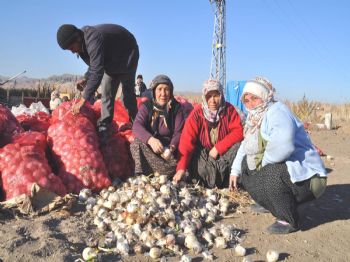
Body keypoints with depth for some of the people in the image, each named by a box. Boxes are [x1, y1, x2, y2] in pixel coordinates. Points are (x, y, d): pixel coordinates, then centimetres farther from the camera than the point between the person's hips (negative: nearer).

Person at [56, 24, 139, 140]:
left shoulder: (93, 39, -39)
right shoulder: (83, 42, -9)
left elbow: (97, 72, -45)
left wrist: (83, 100, -45)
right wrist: (86, 79, -10)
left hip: (127, 53, -8)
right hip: (112, 59, 8)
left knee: (128, 92, -8)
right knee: (106, 92, -2)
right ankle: (104, 128, -3)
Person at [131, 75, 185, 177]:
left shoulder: (176, 107, -4)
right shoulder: (147, 106, -5)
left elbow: (178, 132, -11)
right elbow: (136, 126, -22)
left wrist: (171, 148, -34)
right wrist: (150, 139, -43)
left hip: (169, 145, 0)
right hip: (150, 146, 0)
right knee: (137, 143, -31)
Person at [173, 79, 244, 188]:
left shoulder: (229, 109, -10)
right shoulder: (197, 113, -15)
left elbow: (238, 131, -17)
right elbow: (187, 140, -23)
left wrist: (218, 148, -25)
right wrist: (181, 168, -34)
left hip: (224, 152, 1)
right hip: (203, 153, -1)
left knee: (237, 147, -29)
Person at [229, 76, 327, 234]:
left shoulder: (277, 111, -18)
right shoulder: (255, 118, 10)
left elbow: (282, 145, -38)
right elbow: (246, 146, 24)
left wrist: (264, 162, -22)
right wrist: (235, 170, 17)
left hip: (304, 178, -10)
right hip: (278, 171, 10)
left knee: (270, 173, -36)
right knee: (245, 165, 15)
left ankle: (289, 221, -12)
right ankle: (269, 204, 25)